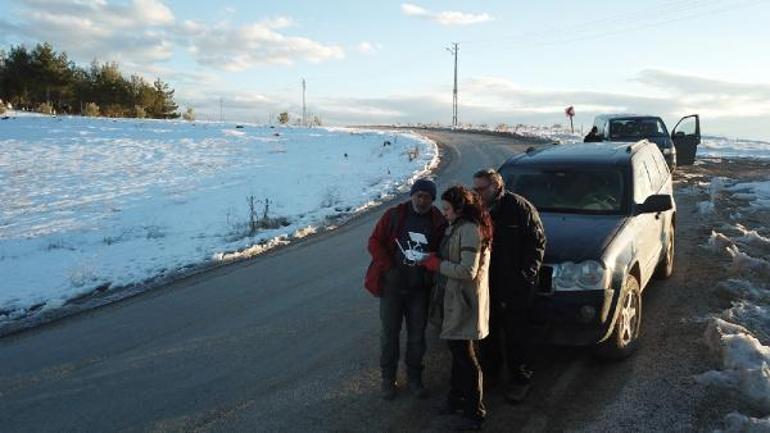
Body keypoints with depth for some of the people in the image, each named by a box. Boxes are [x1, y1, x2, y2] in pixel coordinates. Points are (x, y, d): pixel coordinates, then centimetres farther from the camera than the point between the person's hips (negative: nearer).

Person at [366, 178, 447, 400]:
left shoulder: (438, 222, -2)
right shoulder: (394, 215, -5)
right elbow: (375, 242, -3)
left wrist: (432, 272, -7)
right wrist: (389, 268, -12)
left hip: (420, 290, 1)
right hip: (392, 286, -1)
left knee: (417, 335, 11)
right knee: (389, 333, 8)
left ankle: (414, 378, 27)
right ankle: (388, 379, 22)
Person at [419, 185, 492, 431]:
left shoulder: (470, 230, -20)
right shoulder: (456, 227, 10)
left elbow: (468, 271, -25)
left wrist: (438, 265, -17)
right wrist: (435, 260, 5)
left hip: (464, 303, -10)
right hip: (452, 300, 10)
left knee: (466, 357, 1)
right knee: (457, 352, 21)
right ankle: (457, 398, 37)